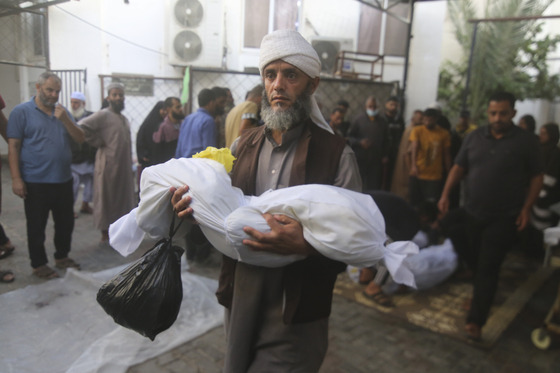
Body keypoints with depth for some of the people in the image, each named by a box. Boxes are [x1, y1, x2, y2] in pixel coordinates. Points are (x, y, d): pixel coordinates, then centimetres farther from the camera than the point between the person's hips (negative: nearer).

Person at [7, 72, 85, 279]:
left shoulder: (62, 111, 10)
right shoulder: (21, 111, -4)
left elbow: (80, 139, 4)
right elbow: (13, 147, -7)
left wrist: (65, 120, -13)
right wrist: (16, 179, -13)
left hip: (63, 180, 5)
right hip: (36, 183, -5)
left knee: (66, 223, 15)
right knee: (37, 226, 6)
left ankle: (62, 257, 32)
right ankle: (39, 264, 22)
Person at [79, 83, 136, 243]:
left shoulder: (124, 119, 16)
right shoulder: (103, 115, -9)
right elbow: (82, 126, -20)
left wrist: (130, 163, 11)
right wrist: (98, 142, -14)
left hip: (124, 165, 8)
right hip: (108, 165, -8)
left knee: (123, 198, 13)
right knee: (106, 198, 3)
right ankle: (105, 234, 14)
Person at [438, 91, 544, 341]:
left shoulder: (525, 141, -5)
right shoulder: (475, 137, 3)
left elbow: (537, 177, 0)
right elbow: (459, 167, 8)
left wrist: (526, 208, -8)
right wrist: (446, 194, -3)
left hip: (504, 218, -4)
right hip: (473, 213, 4)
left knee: (488, 268, -3)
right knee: (472, 261, 16)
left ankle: (476, 321, 4)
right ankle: (482, 295, 42)